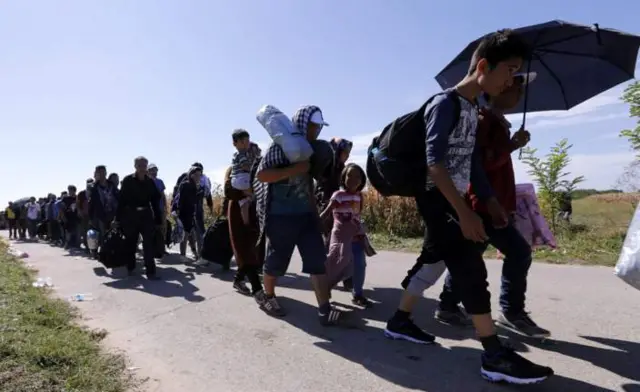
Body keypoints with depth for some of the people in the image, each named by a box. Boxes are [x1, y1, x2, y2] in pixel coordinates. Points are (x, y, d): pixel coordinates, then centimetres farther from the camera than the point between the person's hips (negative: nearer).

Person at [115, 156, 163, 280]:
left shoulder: (150, 182, 5)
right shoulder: (128, 180, -2)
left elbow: (155, 201, 6)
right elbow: (121, 200, -3)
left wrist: (158, 220, 3)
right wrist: (118, 218, -6)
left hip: (146, 216, 1)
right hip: (130, 216, -1)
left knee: (148, 244, -6)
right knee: (131, 243, 12)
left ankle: (150, 271, -6)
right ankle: (130, 268, 31)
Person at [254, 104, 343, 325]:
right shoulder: (281, 146, -10)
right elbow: (261, 175, -20)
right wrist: (294, 169, -24)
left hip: (306, 214, 7)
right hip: (281, 216, -6)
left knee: (318, 260, -2)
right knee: (276, 261, 9)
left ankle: (324, 310, 0)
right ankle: (267, 297, 34)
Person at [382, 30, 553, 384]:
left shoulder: (472, 109, 14)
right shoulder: (446, 104, -14)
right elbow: (434, 162, -24)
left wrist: (490, 201, 15)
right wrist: (464, 212, -29)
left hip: (452, 201, 10)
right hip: (437, 199, -10)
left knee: (432, 261, 13)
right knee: (470, 267, -12)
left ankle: (400, 321, 26)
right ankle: (494, 355, -6)